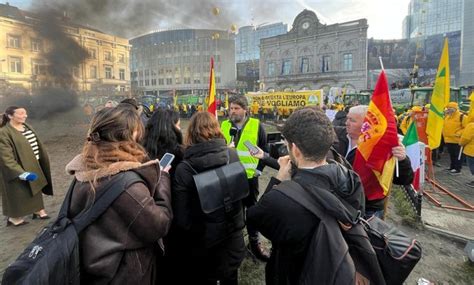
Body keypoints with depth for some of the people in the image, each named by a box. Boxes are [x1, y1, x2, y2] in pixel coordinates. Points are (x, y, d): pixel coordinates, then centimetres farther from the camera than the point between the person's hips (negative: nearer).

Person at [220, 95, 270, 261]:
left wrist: (258, 170, -3)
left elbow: (264, 150, 1)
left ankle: (254, 241, 32)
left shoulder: (256, 126, -6)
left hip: (249, 176, -1)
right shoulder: (224, 126, 0)